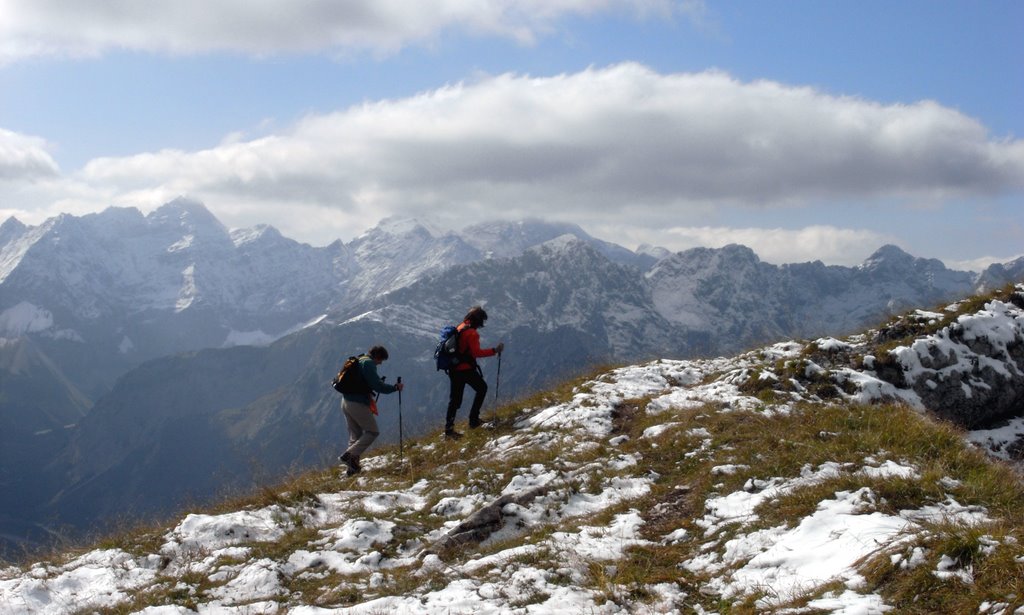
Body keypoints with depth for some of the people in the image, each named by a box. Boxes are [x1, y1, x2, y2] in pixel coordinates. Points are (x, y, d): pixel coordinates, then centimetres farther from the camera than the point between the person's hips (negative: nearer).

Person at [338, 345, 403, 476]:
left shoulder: (358, 361, 18)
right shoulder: (368, 363, -12)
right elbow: (377, 386, -17)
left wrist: (378, 383, 23)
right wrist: (395, 387, -9)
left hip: (345, 402, 10)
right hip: (358, 404, -9)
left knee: (355, 435, 16)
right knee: (372, 432, 2)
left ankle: (352, 467, 13)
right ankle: (349, 455, -9)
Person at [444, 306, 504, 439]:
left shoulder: (460, 328, 11)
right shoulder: (471, 333, -16)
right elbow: (476, 352, -22)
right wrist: (494, 350, -19)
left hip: (454, 369, 8)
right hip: (467, 369, -8)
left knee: (454, 400, 11)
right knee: (482, 389, 15)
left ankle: (449, 429, 7)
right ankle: (473, 420, 11)